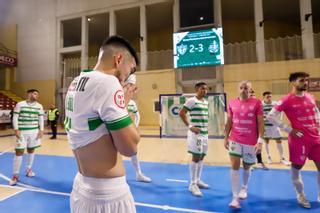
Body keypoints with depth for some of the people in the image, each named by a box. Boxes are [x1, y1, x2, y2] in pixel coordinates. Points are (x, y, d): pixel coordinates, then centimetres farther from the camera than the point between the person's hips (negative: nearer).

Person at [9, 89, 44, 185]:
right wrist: (16, 129, -10)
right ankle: (15, 175, 9)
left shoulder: (39, 106, 7)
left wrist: (41, 130, 2)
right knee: (19, 152, -3)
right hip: (22, 132, -3)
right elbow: (15, 117, -2)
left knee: (31, 150, 12)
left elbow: (41, 119, 9)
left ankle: (29, 169, 31)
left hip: (34, 131, 3)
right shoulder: (20, 104, -1)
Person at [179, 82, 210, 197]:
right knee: (196, 157, -4)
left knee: (201, 157, 15)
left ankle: (198, 180, 29)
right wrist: (190, 126, -20)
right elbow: (181, 113, -16)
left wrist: (205, 128, 16)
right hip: (196, 133, -8)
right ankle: (192, 184, 9)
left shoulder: (206, 102, 14)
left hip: (205, 133, 9)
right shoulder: (192, 100, -12)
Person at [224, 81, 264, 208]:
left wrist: (260, 141, -12)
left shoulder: (256, 103, -6)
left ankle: (244, 188, 43)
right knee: (234, 166, -6)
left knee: (246, 167, 16)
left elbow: (260, 123, -6)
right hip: (235, 140, 1)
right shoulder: (232, 103, 2)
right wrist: (226, 138, 7)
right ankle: (235, 198, 3)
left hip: (251, 142, -1)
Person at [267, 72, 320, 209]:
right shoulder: (287, 100, -12)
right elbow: (271, 116, -14)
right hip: (299, 139, -6)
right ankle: (300, 195, 28)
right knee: (296, 167, 6)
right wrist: (289, 129, -13)